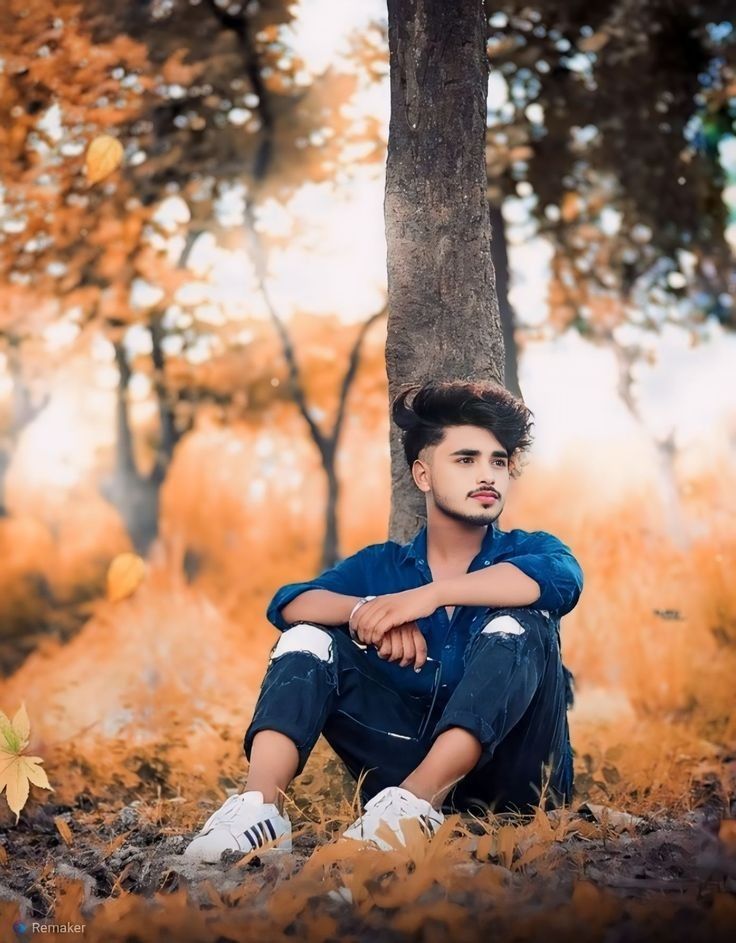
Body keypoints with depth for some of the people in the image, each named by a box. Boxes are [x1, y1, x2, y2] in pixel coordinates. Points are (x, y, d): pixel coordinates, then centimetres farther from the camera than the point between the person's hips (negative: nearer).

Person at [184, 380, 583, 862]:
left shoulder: (529, 550, 4)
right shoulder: (380, 566, 10)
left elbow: (563, 577, -23)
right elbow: (289, 604, -8)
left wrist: (429, 595, -29)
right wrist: (365, 610, -28)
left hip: (511, 772, -2)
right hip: (409, 763, 2)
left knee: (518, 624, -24)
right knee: (309, 636, -7)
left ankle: (415, 803, -41)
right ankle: (261, 805, -30)